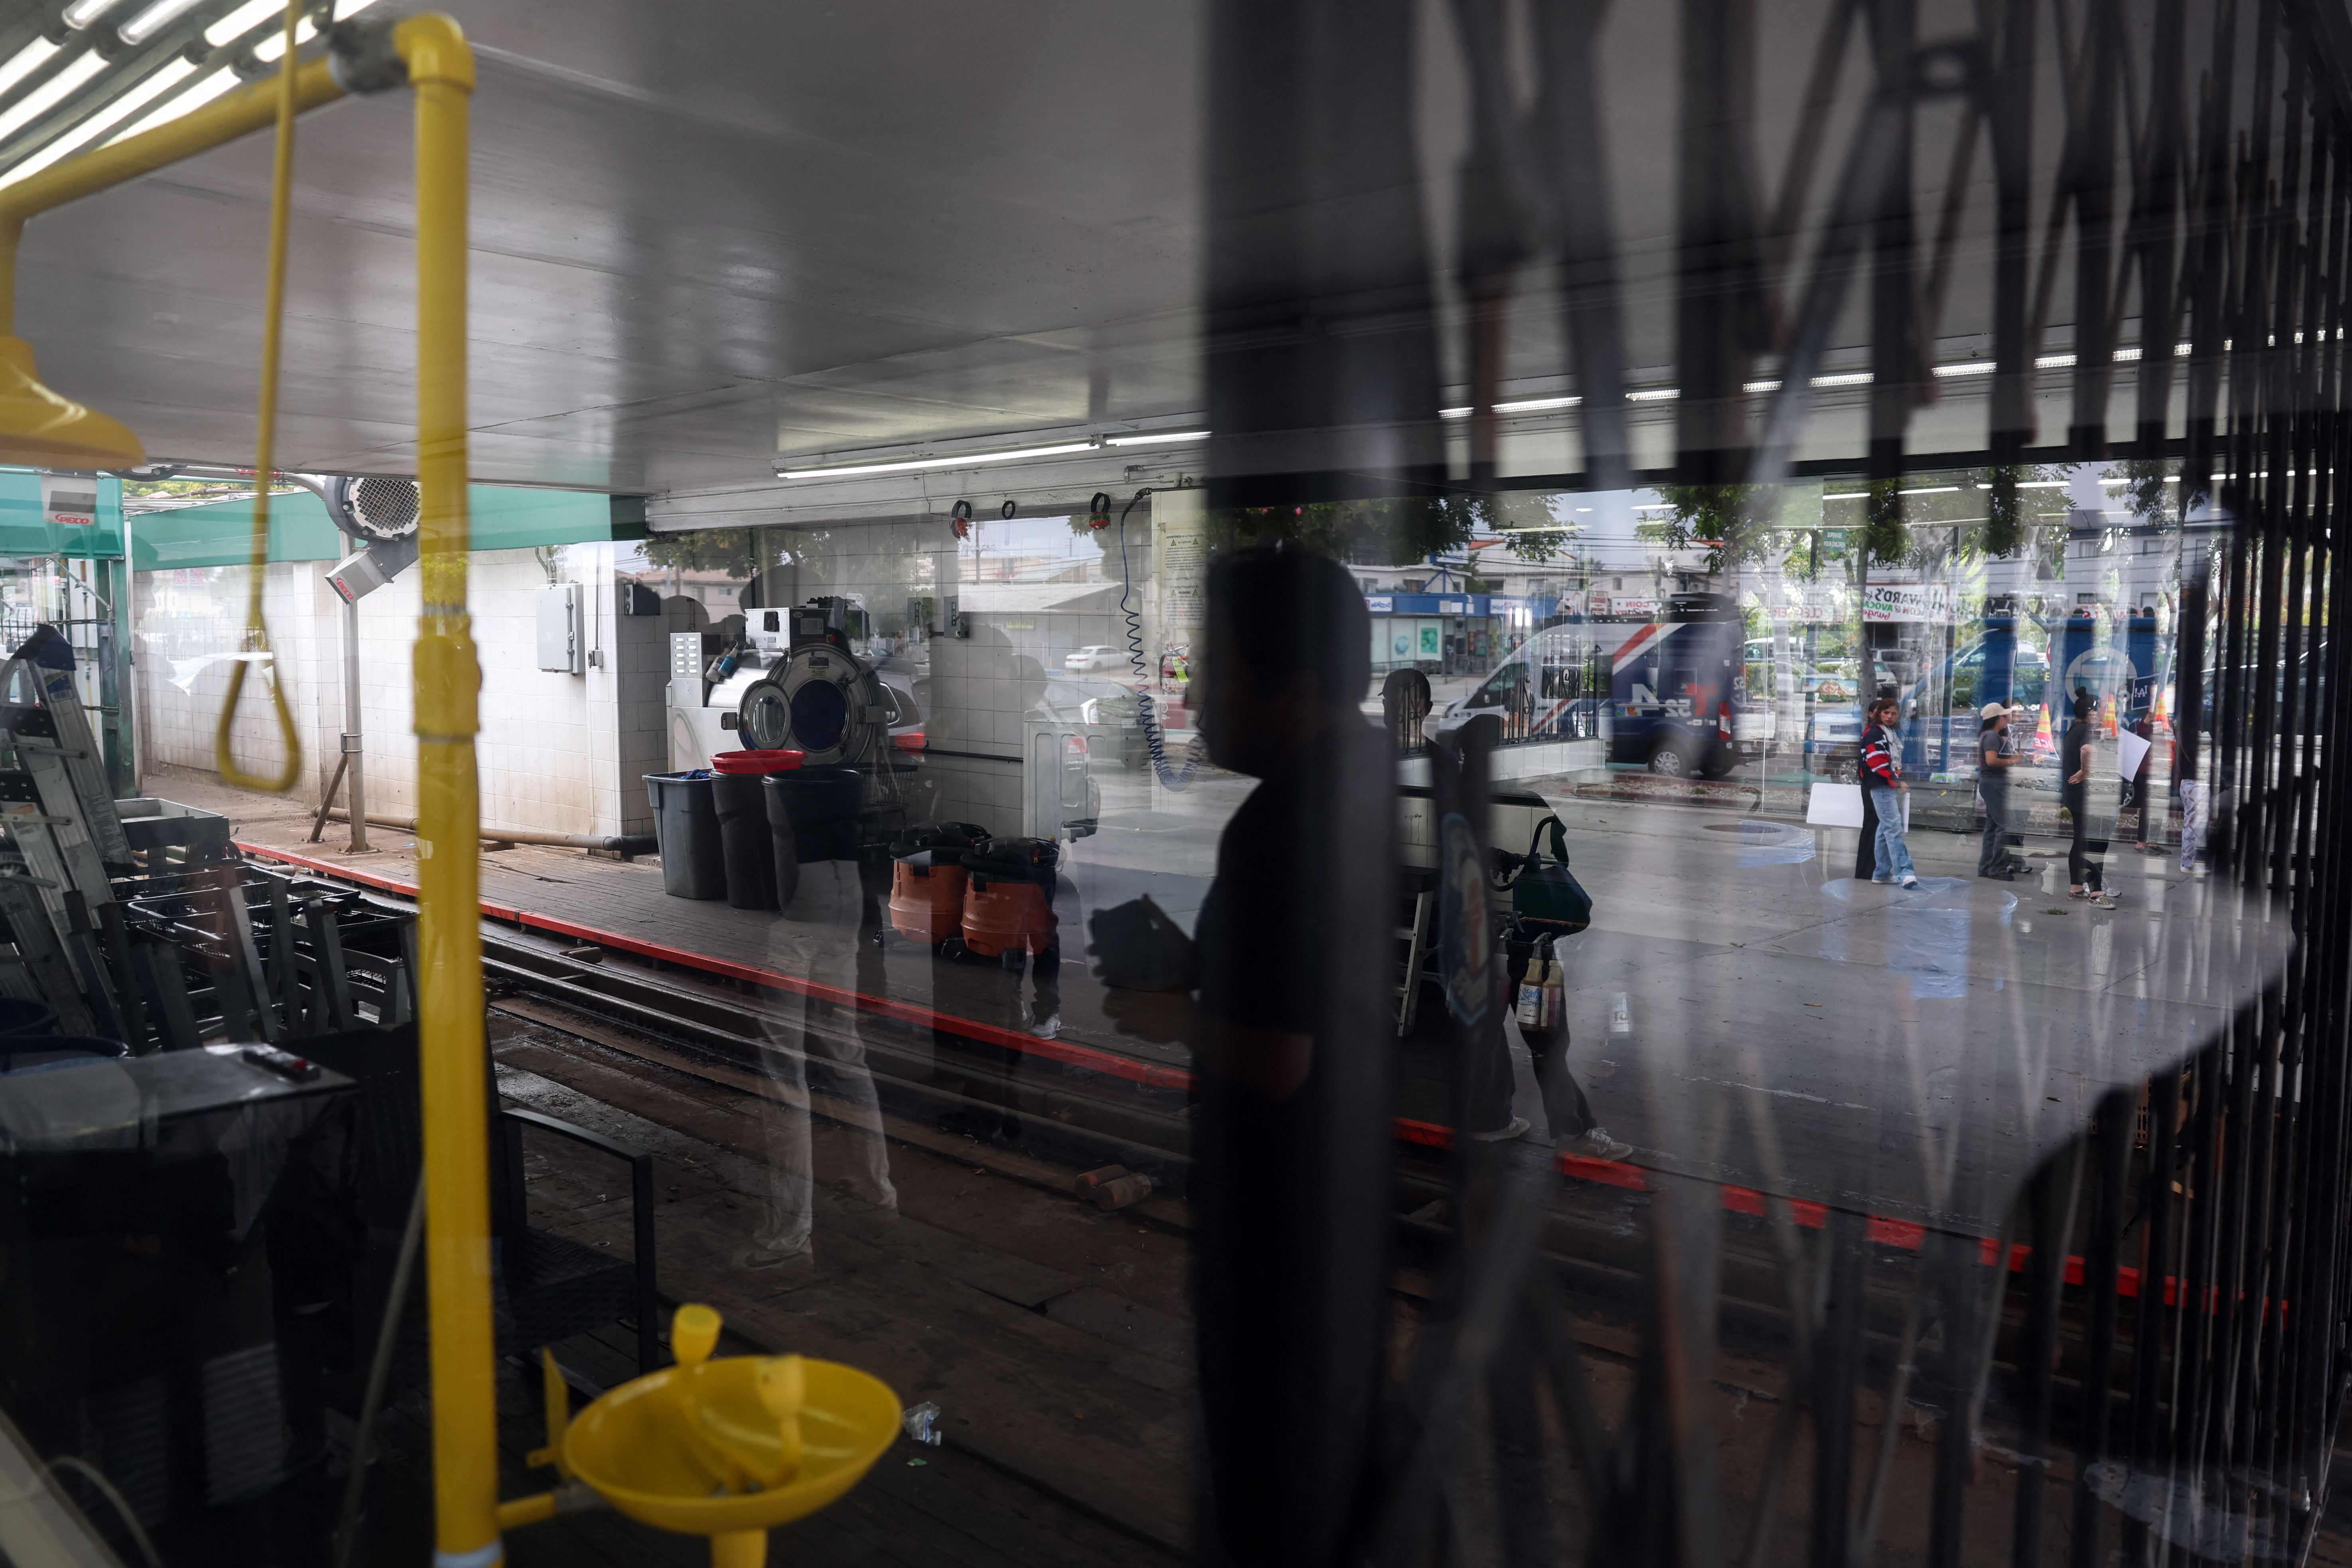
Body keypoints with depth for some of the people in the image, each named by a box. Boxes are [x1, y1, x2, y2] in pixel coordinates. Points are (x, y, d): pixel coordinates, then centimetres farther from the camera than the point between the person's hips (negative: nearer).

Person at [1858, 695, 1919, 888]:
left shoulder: (1892, 733, 21)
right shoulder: (1873, 733, -8)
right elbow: (1877, 762, -17)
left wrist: (1899, 779, 15)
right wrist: (1895, 782, -19)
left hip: (1893, 787, 10)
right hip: (1881, 787, -10)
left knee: (1886, 828, 12)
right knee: (1894, 827, -17)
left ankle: (1881, 872, 19)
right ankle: (1904, 873, -24)